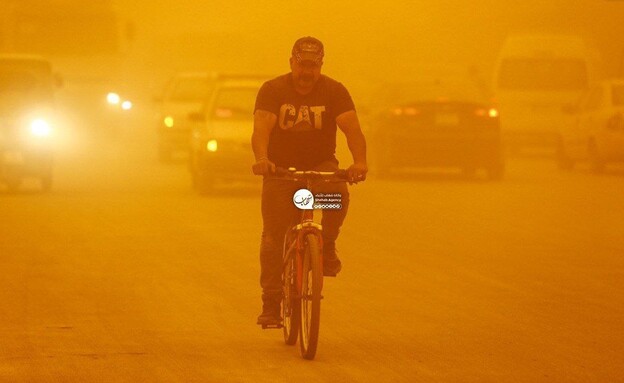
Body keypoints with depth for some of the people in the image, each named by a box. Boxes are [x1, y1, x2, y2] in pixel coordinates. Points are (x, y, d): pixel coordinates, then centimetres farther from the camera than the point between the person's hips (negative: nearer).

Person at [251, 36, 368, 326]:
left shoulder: (334, 92, -7)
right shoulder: (273, 90, -10)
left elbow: (352, 128, -20)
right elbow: (261, 129, -25)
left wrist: (359, 162, -40)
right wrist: (261, 159, -46)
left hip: (321, 165, 0)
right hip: (281, 168, 0)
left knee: (339, 193, -33)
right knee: (273, 235, -8)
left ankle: (327, 246, -7)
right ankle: (270, 303, -1)